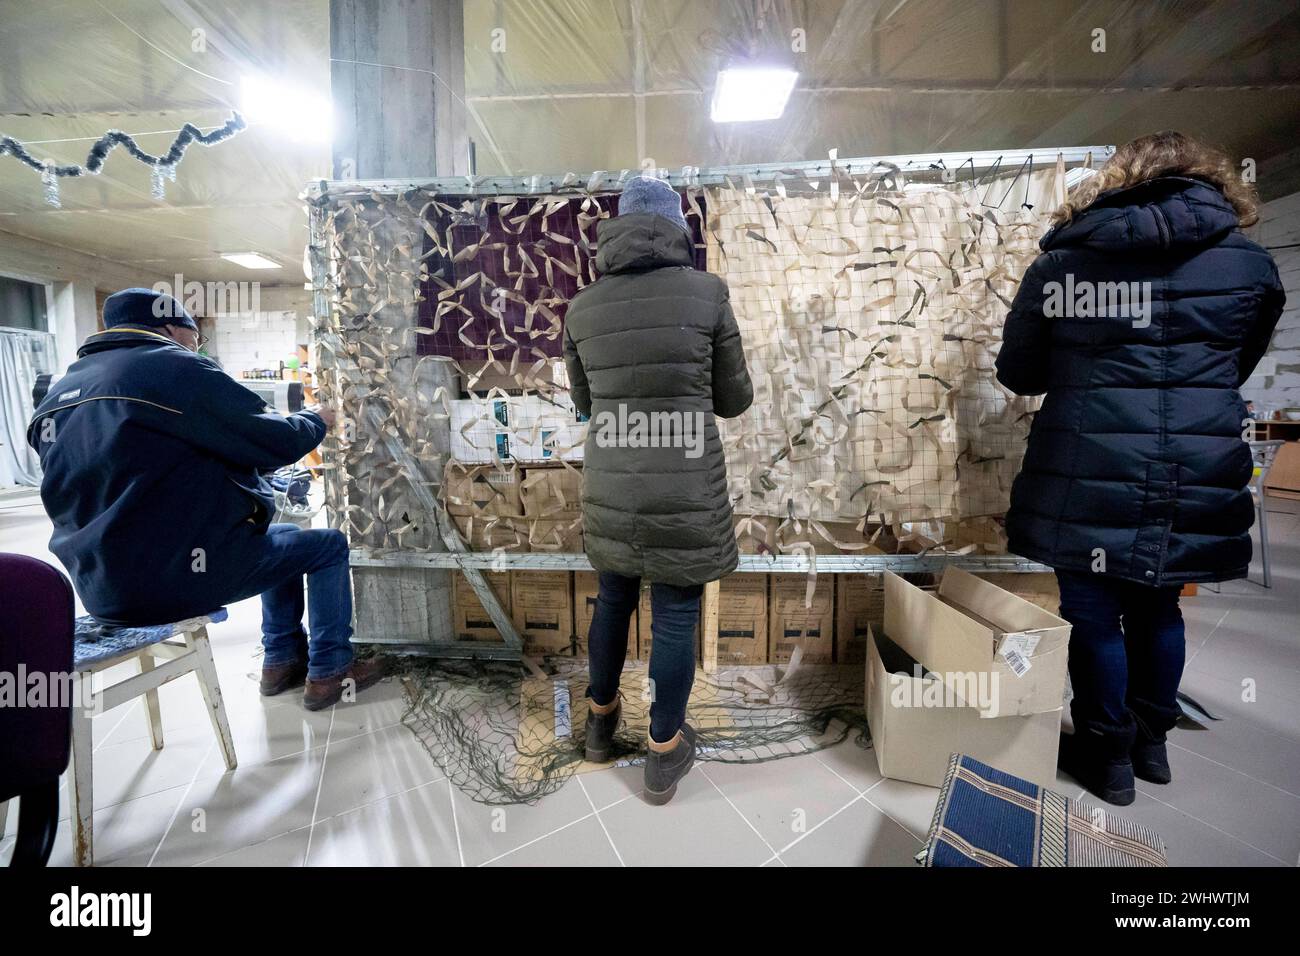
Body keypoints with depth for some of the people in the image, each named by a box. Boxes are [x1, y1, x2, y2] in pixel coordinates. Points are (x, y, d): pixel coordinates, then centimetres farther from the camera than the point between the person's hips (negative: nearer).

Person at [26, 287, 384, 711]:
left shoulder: (60, 393, 13)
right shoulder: (176, 369, -13)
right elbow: (277, 443, -12)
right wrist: (316, 419, 9)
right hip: (177, 574, -9)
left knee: (283, 538, 26)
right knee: (328, 545, 8)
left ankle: (282, 661, 29)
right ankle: (329, 671, 14)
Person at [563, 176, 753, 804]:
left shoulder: (582, 309, 3)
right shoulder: (706, 292, -5)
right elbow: (734, 399, 2)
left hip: (609, 489, 4)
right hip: (686, 492, -3)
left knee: (613, 599, 23)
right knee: (676, 616, 11)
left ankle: (601, 719, 44)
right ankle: (664, 756, 31)